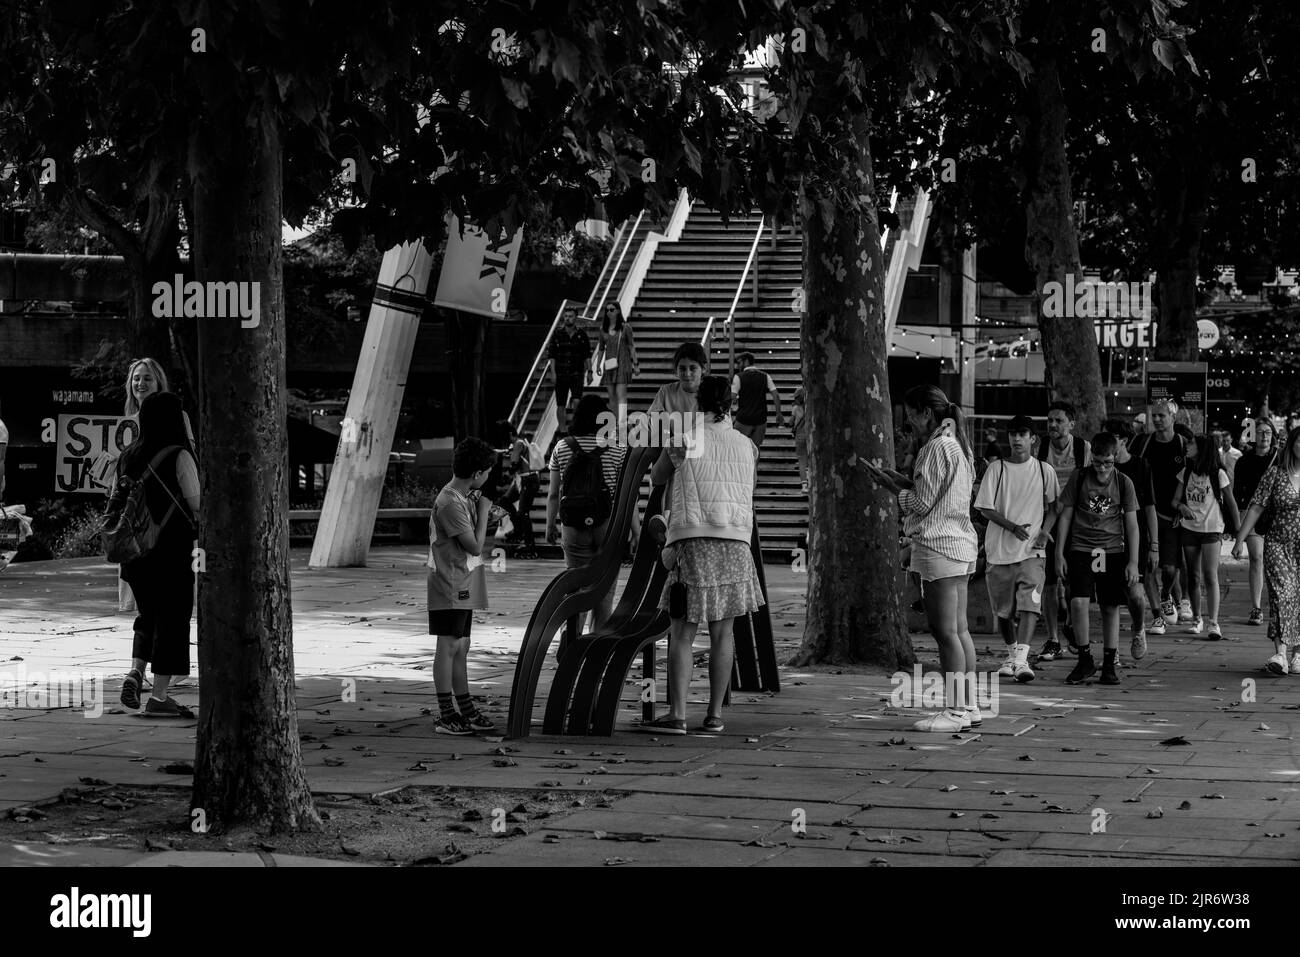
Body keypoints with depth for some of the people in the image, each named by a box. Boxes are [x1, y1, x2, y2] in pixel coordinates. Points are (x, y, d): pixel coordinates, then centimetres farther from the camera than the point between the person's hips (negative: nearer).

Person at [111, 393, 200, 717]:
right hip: (171, 553, -6)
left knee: (149, 615, 23)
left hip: (135, 553, 6)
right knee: (172, 619, 3)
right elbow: (196, 505, -11)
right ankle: (159, 696, 3)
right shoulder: (179, 457, -13)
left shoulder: (127, 457, 6)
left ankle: (135, 671, 3)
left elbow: (114, 504, 11)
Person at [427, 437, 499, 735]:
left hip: (462, 587, 10)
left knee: (461, 648, 13)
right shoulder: (450, 503, -19)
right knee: (449, 646, -6)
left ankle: (465, 711, 20)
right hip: (450, 586, -10)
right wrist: (484, 511, -10)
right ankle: (446, 716, -2)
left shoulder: (463, 497, 12)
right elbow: (475, 546, -18)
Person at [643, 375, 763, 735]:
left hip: (692, 541, -3)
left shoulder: (684, 439, 2)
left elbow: (657, 477, 18)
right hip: (735, 542, 3)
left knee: (682, 633, -1)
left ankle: (676, 715, -7)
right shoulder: (747, 446, 11)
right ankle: (715, 714, 7)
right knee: (721, 633, 7)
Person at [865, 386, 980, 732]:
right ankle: (968, 706, 13)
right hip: (961, 542, 10)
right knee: (959, 629, 11)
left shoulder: (936, 448, -14)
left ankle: (956, 711, -8)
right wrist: (900, 481, 13)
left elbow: (922, 503, -15)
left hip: (938, 545, -10)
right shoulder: (957, 445, 17)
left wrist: (892, 485, 0)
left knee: (945, 631, -8)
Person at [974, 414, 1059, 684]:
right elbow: (985, 508, -2)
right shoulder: (996, 468, 2)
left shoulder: (1044, 471, 6)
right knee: (1003, 610, 10)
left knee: (1030, 604, -18)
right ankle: (1012, 654, 30)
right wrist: (1013, 527, -15)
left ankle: (1022, 660, -26)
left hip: (1032, 550, -1)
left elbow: (1052, 508, 12)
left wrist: (1045, 530, -7)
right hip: (1000, 550, 1)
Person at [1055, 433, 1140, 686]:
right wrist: (1059, 553, 3)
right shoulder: (1079, 478, 0)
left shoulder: (1123, 483, 2)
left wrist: (1133, 562, 1)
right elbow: (1065, 515, 6)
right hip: (1081, 549, -1)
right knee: (1078, 602, -15)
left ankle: (1110, 664, 12)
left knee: (1111, 607, 2)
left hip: (1113, 551, 1)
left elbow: (1132, 524, 5)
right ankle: (1085, 660, -2)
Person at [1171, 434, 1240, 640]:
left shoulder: (1218, 474, -6)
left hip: (1211, 530, -4)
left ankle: (1214, 624, -16)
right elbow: (1175, 499, 4)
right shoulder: (1186, 473, 6)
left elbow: (1231, 502, 1)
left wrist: (1238, 530, 2)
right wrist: (1181, 507, -20)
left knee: (1210, 576, -13)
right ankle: (1196, 619, 21)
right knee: (1193, 576, 8)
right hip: (1189, 528, 4)